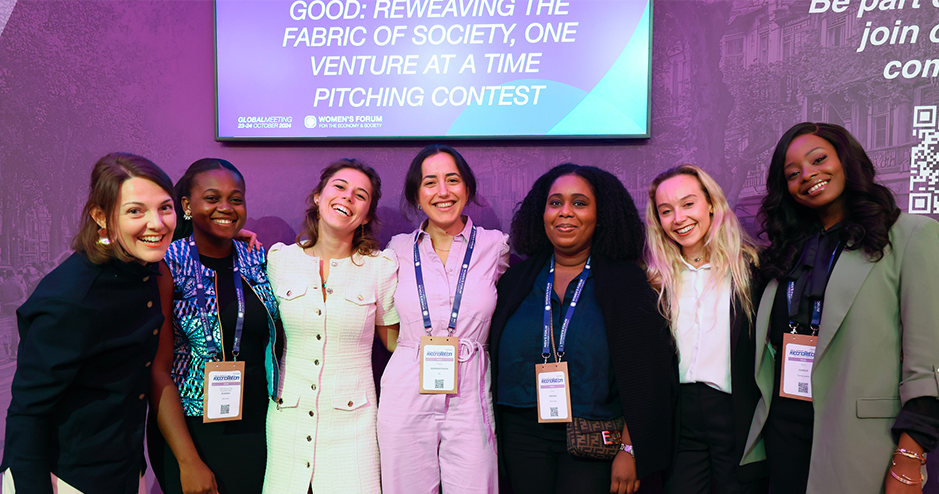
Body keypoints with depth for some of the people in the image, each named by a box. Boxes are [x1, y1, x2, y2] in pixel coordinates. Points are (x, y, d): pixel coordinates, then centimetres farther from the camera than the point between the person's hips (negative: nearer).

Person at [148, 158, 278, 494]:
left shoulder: (257, 259, 2)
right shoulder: (168, 267, -9)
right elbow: (158, 369, -11)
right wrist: (189, 462, -15)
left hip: (259, 429, 4)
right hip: (189, 432, -4)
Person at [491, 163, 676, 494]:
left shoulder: (627, 282, -4)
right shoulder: (516, 280, 5)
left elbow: (646, 376, -7)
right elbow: (495, 361, 7)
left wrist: (630, 451, -12)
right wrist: (493, 439, 1)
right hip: (523, 438, 3)